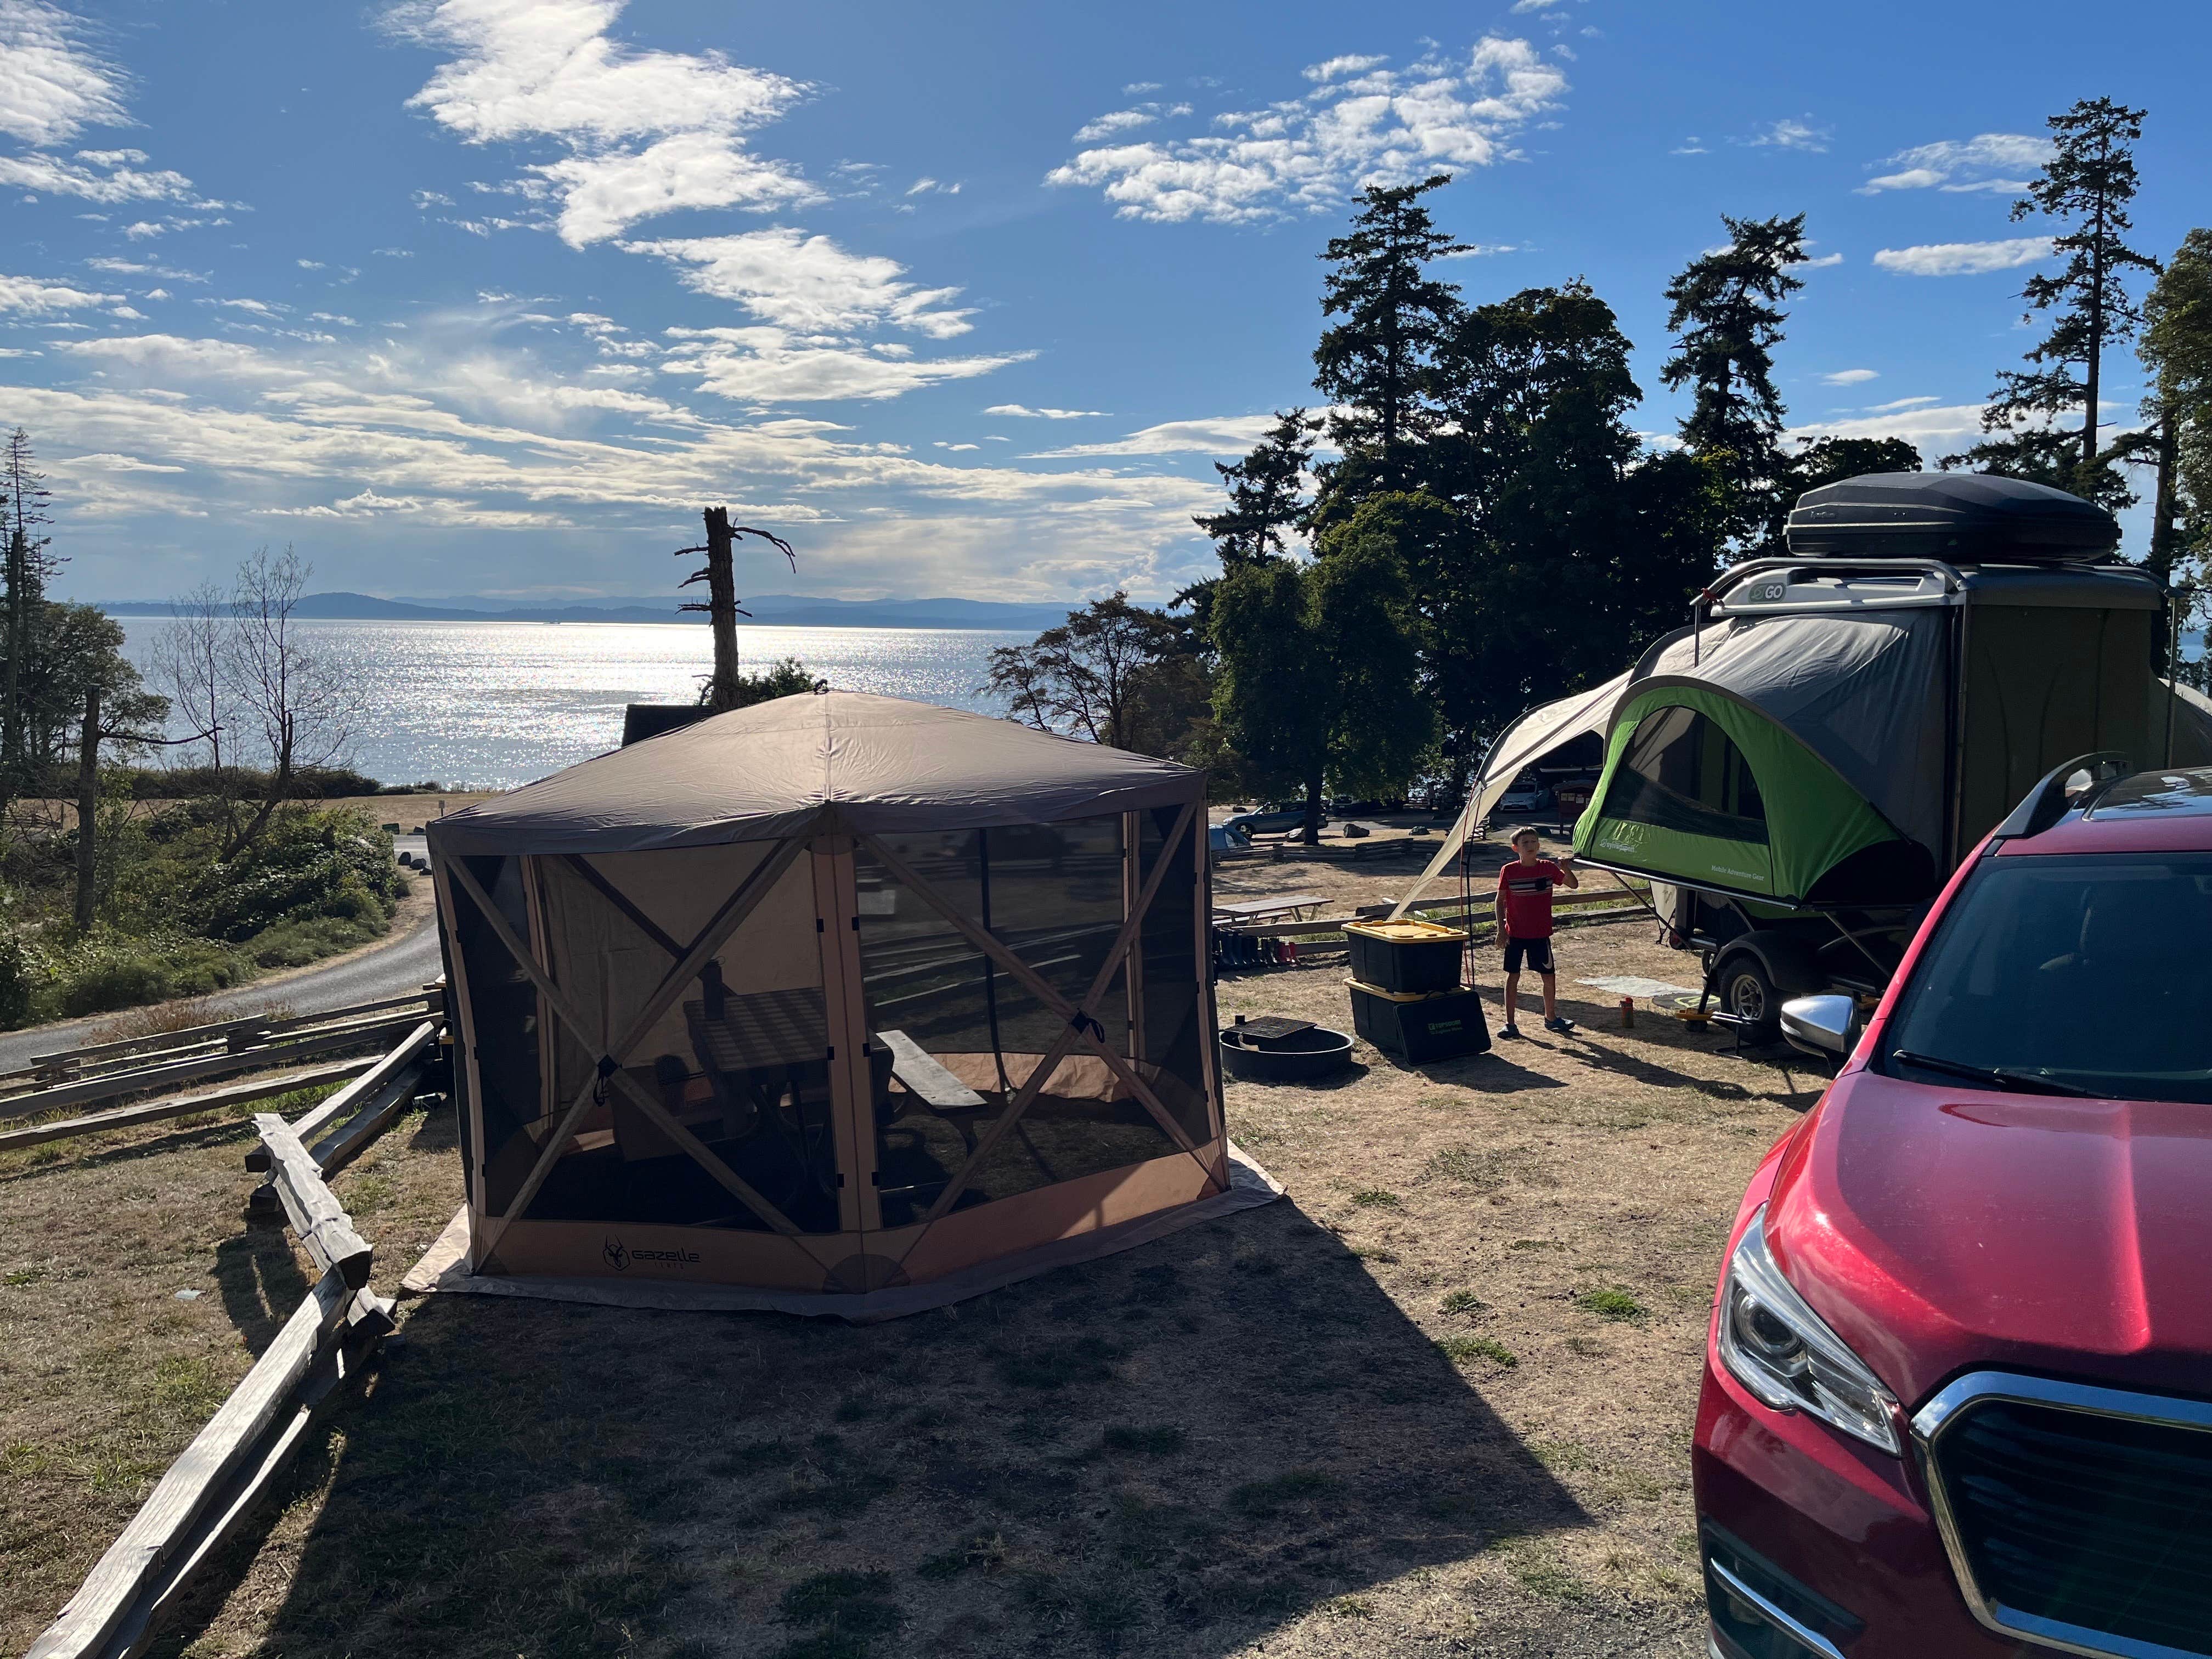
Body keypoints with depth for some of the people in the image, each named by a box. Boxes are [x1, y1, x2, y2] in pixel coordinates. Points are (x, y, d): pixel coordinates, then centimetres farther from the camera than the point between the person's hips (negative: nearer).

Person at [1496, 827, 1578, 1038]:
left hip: (1541, 934, 2)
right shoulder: (1509, 871, -6)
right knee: (1513, 976, 2)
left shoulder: (1548, 868, -1)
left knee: (1549, 975, 9)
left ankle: (1551, 1018, 28)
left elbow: (1573, 885, 0)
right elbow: (1500, 900, -1)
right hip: (1515, 934, -2)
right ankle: (1510, 1023, 8)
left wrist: (1566, 869, -20)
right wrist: (1501, 929, -7)